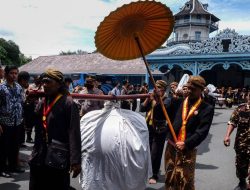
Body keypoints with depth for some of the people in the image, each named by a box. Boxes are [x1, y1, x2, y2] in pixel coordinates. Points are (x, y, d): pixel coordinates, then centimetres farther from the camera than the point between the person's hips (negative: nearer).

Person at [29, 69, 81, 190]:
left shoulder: (68, 103, -12)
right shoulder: (41, 103, 11)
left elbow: (74, 133, -16)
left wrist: (75, 160, -19)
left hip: (58, 159, -7)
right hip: (39, 158, 7)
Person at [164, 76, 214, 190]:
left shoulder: (207, 109, -3)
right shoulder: (178, 102, 7)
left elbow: (202, 132, -11)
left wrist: (186, 144, -21)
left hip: (188, 150, -4)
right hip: (171, 146, 4)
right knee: (170, 179, 15)